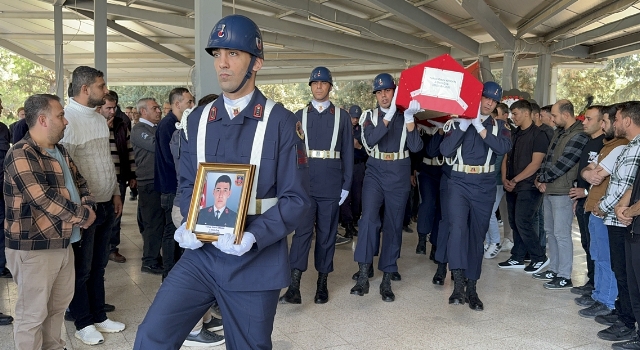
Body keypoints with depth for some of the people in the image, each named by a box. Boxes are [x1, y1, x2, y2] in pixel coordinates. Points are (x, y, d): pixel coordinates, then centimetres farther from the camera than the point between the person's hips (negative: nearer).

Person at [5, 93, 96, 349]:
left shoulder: (60, 151, 12)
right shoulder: (22, 155, -17)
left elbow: (79, 181, 17)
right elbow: (43, 199, -26)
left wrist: (88, 206, -5)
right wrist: (82, 215, -15)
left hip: (63, 242, 9)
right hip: (33, 248, -9)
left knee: (59, 304, 20)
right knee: (33, 313, 3)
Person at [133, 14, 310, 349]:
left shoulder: (281, 122, -8)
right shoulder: (198, 119, 6)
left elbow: (296, 198, -9)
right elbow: (187, 184, 13)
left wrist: (253, 237, -23)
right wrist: (189, 225, -7)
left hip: (255, 263, -3)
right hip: (201, 256, 3)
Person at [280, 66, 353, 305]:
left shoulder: (342, 116, 6)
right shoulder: (300, 115, 8)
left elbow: (348, 152, 5)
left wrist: (346, 185, 1)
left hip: (331, 184, 0)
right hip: (304, 181, 0)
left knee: (327, 232, 7)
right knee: (302, 230, -6)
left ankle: (322, 283, 19)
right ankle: (294, 287, -8)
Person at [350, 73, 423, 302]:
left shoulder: (406, 116, 4)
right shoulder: (369, 116, 4)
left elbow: (416, 147, -8)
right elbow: (370, 141, -16)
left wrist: (409, 118, -18)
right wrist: (389, 114, -22)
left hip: (399, 175, 1)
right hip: (375, 173, 0)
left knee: (394, 225, 4)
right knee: (368, 218, -17)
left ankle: (386, 280, 13)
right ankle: (363, 275, -13)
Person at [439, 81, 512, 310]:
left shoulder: (498, 126, 9)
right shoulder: (458, 122, 5)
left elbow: (504, 147, -12)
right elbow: (445, 150, -9)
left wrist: (479, 127, -16)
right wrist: (463, 126, -15)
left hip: (485, 186, 2)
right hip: (460, 182, -2)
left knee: (477, 235, 8)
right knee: (458, 227, -23)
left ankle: (471, 287, 17)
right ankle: (458, 283, -21)